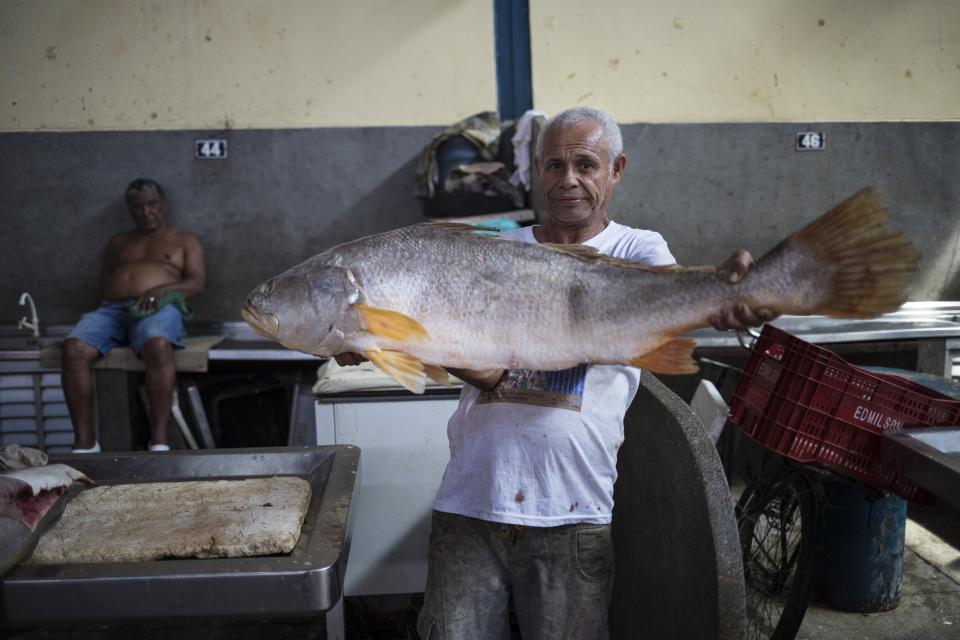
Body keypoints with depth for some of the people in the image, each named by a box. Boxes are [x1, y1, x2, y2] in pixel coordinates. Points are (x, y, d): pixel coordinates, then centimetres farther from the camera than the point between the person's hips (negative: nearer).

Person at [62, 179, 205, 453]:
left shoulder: (185, 241, 22)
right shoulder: (118, 242, 32)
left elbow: (196, 283, 8)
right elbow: (102, 284, 24)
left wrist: (161, 289, -12)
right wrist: (107, 305, 0)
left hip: (158, 309, -3)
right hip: (111, 309, 4)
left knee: (158, 347, -41)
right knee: (73, 349, -29)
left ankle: (158, 439, -38)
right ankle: (84, 441, -23)